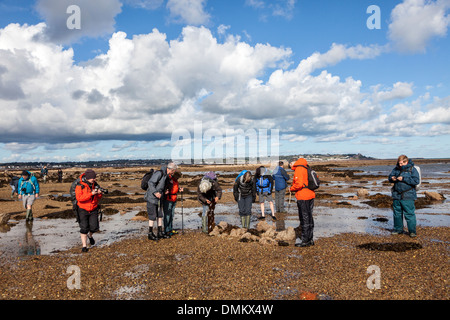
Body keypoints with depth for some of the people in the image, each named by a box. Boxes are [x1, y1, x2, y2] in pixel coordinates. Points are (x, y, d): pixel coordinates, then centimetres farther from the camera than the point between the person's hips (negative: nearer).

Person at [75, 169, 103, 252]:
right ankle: (84, 246, 8)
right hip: (83, 210, -4)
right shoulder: (80, 186, -14)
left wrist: (99, 193, -15)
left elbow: (99, 197, 9)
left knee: (94, 227, 0)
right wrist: (91, 193, -32)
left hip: (93, 209, 4)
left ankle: (90, 235, 34)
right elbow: (79, 198, -26)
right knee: (84, 228, -4)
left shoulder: (95, 184, 1)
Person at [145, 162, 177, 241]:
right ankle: (150, 234, 10)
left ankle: (160, 233, 19)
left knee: (160, 215, 11)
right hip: (152, 198, -9)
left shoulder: (166, 175, 10)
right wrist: (155, 192, -30)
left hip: (159, 199, 9)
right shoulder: (159, 173, -18)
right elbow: (150, 183, -23)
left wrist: (164, 191, 3)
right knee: (152, 216, -1)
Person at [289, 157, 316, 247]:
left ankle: (305, 241, 4)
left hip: (303, 198, -9)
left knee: (304, 219, -3)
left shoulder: (298, 169, -14)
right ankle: (310, 240, 23)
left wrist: (291, 188, -7)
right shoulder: (306, 168, 14)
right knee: (309, 218, 14)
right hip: (310, 195, 9)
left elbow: (299, 184, -25)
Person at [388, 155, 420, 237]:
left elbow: (416, 181, -16)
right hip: (396, 195, 5)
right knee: (397, 213, 13)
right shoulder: (396, 168, 9)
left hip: (407, 197, -5)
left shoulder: (412, 169, -7)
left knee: (409, 214, -3)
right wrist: (392, 178, -8)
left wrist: (403, 179, -21)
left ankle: (412, 231, 7)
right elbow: (390, 177, 16)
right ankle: (398, 229, 25)